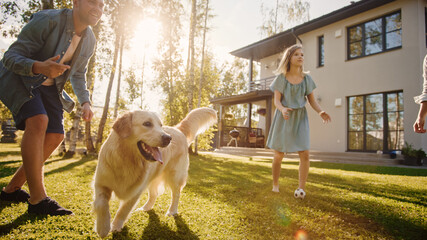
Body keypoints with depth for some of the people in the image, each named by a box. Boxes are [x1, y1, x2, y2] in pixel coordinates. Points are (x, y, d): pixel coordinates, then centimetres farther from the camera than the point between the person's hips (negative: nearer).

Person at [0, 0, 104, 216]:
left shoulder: (89, 40, -3)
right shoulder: (47, 20, -23)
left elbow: (77, 74, 10)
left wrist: (85, 102, -6)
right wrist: (39, 67, -44)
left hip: (48, 86, 7)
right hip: (18, 78, -6)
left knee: (55, 136, -4)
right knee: (38, 121, -31)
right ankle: (37, 199, -27)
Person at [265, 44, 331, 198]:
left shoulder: (306, 78, 4)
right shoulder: (281, 78, -2)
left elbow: (312, 101, 5)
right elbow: (276, 101, -6)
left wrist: (321, 112, -16)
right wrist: (283, 109, -29)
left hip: (300, 118, 2)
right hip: (283, 118, -1)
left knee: (304, 154, -14)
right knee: (279, 155, 2)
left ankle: (301, 188, -4)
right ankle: (275, 185, 21)